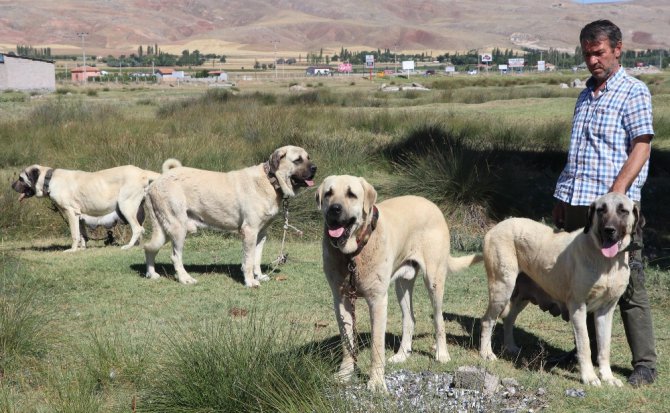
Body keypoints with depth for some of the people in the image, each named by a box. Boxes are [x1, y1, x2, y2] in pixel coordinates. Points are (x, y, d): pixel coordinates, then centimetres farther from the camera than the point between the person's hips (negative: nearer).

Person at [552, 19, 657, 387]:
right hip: (576, 204, 7)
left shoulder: (634, 92, -3)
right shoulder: (586, 95, 18)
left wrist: (616, 193, -21)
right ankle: (587, 353, 24)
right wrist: (561, 199, 19)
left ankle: (645, 364, 3)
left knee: (629, 287, -4)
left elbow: (641, 148, -11)